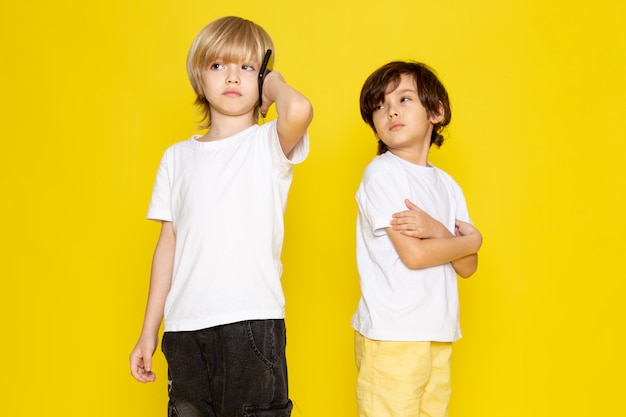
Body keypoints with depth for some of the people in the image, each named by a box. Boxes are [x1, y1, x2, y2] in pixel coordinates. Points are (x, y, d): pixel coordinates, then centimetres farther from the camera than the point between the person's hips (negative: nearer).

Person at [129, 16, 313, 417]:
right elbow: (169, 243, 14)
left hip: (252, 321, -4)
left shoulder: (269, 143, 1)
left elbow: (299, 110, -25)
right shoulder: (178, 157, 13)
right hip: (185, 325, 4)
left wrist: (274, 82, -3)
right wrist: (148, 331, 14)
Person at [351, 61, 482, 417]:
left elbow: (467, 267, 5)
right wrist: (471, 240, 2)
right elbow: (413, 254, -13)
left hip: (438, 334, 6)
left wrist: (435, 228, -13)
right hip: (391, 336, -6)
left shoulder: (446, 184, 12)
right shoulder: (382, 172, -6)